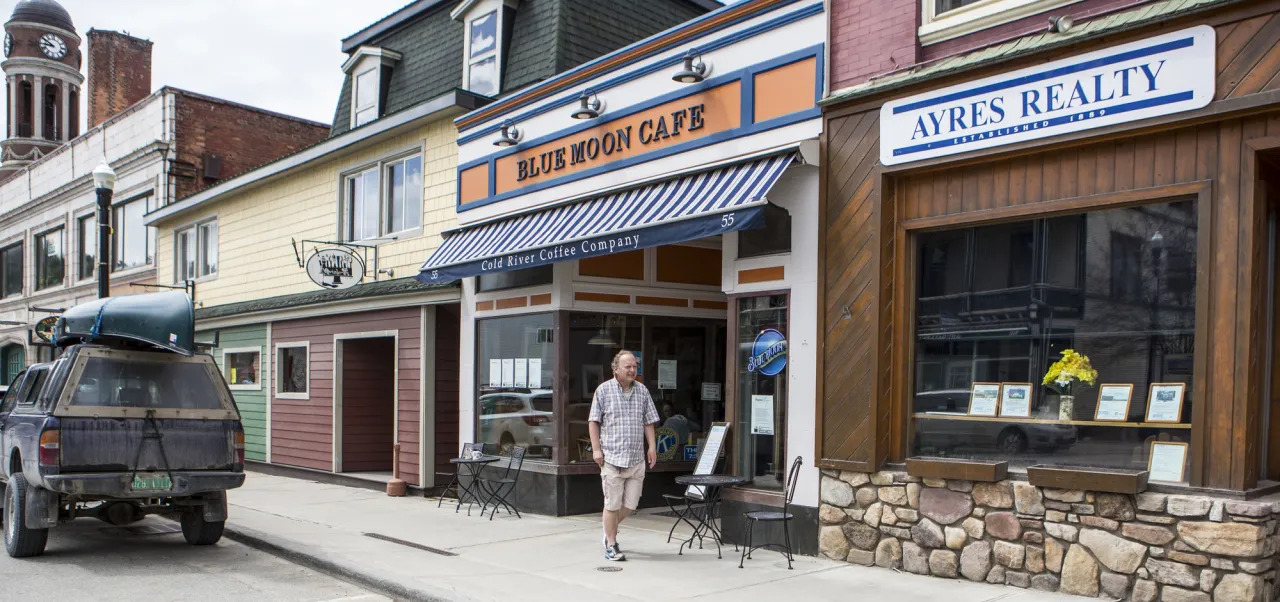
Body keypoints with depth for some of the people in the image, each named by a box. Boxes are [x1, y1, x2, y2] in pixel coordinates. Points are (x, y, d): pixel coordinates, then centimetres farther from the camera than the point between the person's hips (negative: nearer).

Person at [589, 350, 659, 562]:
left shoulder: (642, 391, 10)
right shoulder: (604, 390, -1)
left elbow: (648, 422, 14)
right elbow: (594, 421, 0)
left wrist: (652, 446, 5)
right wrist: (596, 449, -7)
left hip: (636, 458, 4)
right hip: (612, 458, -4)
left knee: (631, 504, 7)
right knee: (612, 504, 0)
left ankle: (610, 529, 33)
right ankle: (611, 545, 12)